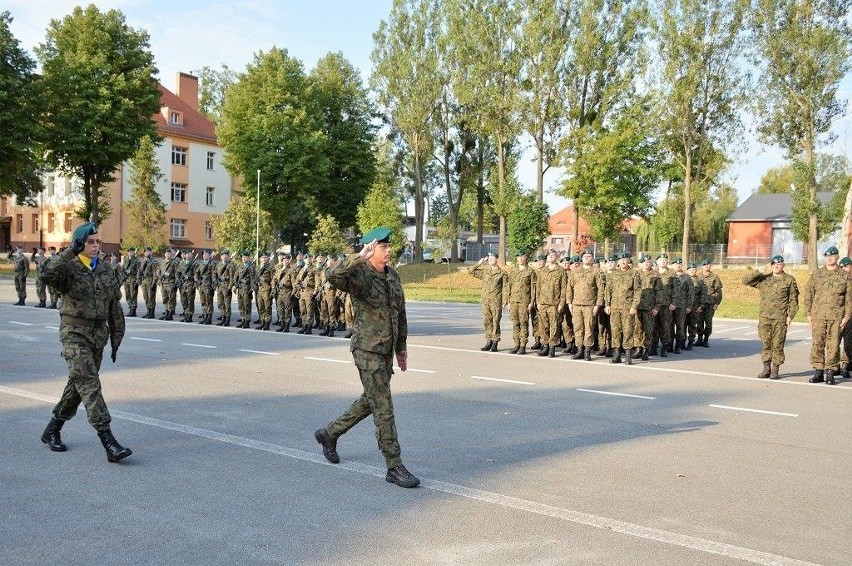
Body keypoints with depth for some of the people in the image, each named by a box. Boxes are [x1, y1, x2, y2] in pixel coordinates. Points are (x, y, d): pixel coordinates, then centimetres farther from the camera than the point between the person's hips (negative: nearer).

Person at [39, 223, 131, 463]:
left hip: (98, 335, 6)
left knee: (78, 384, 15)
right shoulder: (69, 268, -5)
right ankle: (108, 441, -19)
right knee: (89, 384, -15)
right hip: (75, 333, -6)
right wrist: (71, 252, -33)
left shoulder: (106, 272, 11)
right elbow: (49, 274, -30)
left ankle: (52, 431, 34)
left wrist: (116, 339, 12)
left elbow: (115, 307, 14)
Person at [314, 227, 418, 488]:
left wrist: (401, 345, 20)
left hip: (387, 350, 8)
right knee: (384, 408, -5)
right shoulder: (360, 276, -15)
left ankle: (330, 433, 40)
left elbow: (400, 312, 18)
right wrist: (359, 258, -42)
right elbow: (333, 276, -37)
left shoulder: (392, 275, 9)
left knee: (370, 402, 20)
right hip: (368, 351, -8)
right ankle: (394, 467, 3)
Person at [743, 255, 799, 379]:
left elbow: (793, 300, 2)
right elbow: (745, 280, 2)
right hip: (765, 317, 2)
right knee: (766, 343, 5)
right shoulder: (763, 279, 9)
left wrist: (790, 316, -6)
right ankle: (766, 368, 13)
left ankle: (775, 370, 9)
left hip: (780, 318, -2)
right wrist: (759, 272, -6)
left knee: (777, 344, 1)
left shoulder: (789, 280, 4)